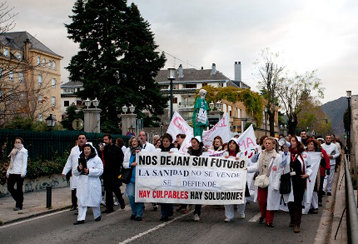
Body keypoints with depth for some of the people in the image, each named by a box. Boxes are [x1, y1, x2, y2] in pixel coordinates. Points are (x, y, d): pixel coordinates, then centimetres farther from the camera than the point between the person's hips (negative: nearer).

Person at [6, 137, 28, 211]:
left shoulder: (24, 151, -3)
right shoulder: (14, 151, 16)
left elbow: (24, 162, -8)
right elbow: (11, 162, 19)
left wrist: (23, 172, -16)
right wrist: (8, 171, 12)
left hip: (19, 173, -6)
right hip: (12, 172, 7)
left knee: (19, 189, -2)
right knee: (10, 188, 2)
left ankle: (19, 205, 6)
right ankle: (19, 200, 21)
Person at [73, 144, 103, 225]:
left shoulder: (96, 159, -1)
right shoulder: (80, 159, 12)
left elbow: (100, 171, -11)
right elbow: (75, 173, 11)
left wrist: (89, 171, -19)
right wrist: (78, 169, -11)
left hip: (93, 183, -3)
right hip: (82, 184, 3)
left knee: (94, 200, 8)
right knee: (81, 201, -1)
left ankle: (97, 216, 26)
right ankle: (81, 218, 0)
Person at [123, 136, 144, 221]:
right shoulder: (128, 151, 10)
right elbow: (124, 164, 9)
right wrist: (131, 164, -9)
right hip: (131, 176, 2)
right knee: (131, 195, -5)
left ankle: (139, 214, 7)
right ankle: (134, 212, 14)